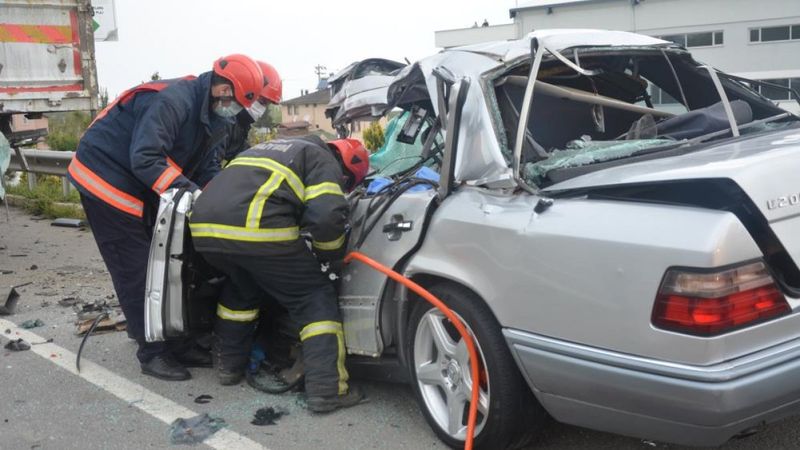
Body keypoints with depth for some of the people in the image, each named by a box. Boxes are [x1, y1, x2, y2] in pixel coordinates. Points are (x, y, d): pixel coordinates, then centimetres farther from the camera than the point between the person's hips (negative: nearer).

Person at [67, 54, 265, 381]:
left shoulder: (215, 121, 2)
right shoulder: (171, 100, -28)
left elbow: (208, 170, 2)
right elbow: (144, 159, -34)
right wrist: (190, 192, -35)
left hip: (141, 191, 9)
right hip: (106, 179, -9)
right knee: (136, 271, -7)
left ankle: (176, 344, 18)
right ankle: (153, 353, 1)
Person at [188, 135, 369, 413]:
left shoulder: (275, 150, 38)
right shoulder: (324, 161, 14)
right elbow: (328, 216, -4)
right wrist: (329, 254, 16)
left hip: (204, 227, 8)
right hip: (258, 230, -7)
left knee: (242, 288, 35)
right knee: (315, 299, 8)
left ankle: (228, 365, 40)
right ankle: (327, 389, 2)